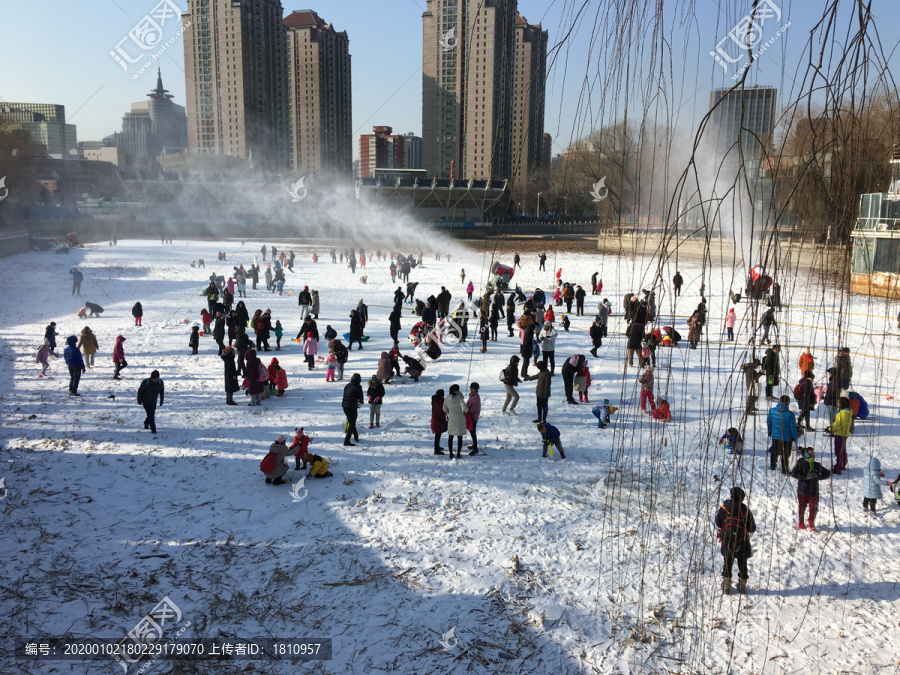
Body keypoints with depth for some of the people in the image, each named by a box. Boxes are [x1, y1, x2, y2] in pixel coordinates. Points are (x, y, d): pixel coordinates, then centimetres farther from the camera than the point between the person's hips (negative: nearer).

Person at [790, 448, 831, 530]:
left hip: (814, 491, 3)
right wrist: (805, 476, -28)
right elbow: (793, 473, -20)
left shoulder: (817, 465, 3)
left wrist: (818, 476, -12)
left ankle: (811, 524, 24)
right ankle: (801, 524, 24)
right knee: (801, 508, 7)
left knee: (813, 508, 7)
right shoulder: (800, 464, -8)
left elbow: (827, 473, 5)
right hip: (802, 491, -3)